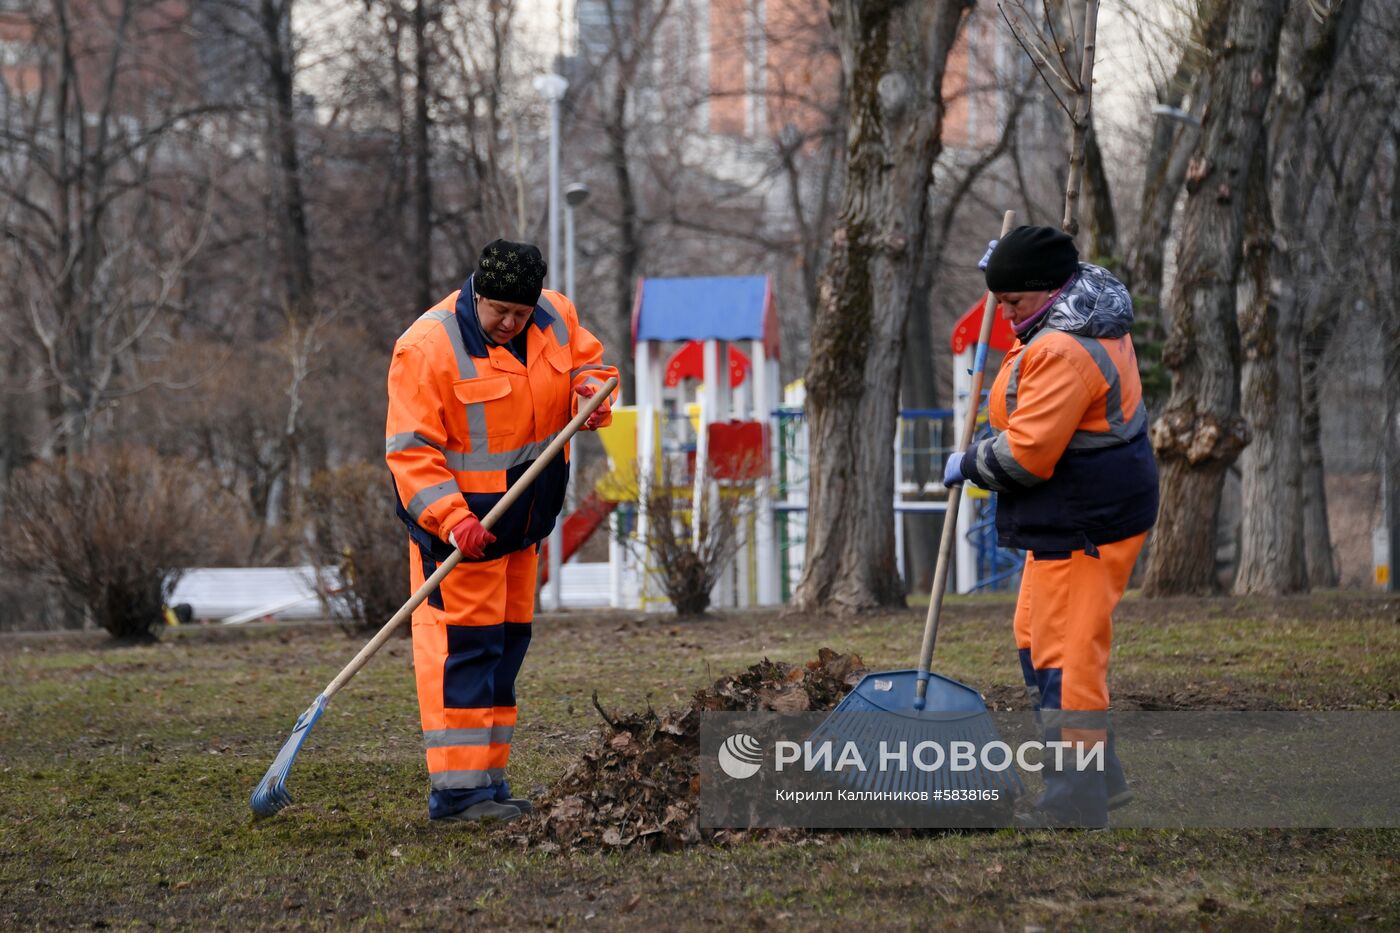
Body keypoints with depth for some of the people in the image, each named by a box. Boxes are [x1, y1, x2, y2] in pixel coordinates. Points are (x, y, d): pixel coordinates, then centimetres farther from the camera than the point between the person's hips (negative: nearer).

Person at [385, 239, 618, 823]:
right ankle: (457, 790, -13)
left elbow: (589, 361, 18)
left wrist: (591, 390, -8)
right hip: (457, 519, -7)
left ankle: (488, 779, 21)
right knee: (462, 644, -12)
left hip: (522, 521, 7)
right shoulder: (428, 346, -19)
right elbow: (411, 448, -20)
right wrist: (452, 519, -32)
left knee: (506, 642, 12)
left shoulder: (557, 317, 0)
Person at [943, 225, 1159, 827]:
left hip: (1083, 523, -11)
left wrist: (969, 466, -7)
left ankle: (1078, 801, -5)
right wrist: (1009, 264, 30)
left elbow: (1026, 453, -24)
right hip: (1078, 513, 11)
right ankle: (1098, 776, 24)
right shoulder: (1095, 318, 9)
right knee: (1036, 637, 18)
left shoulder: (1064, 351, -24)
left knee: (1067, 650, -8)